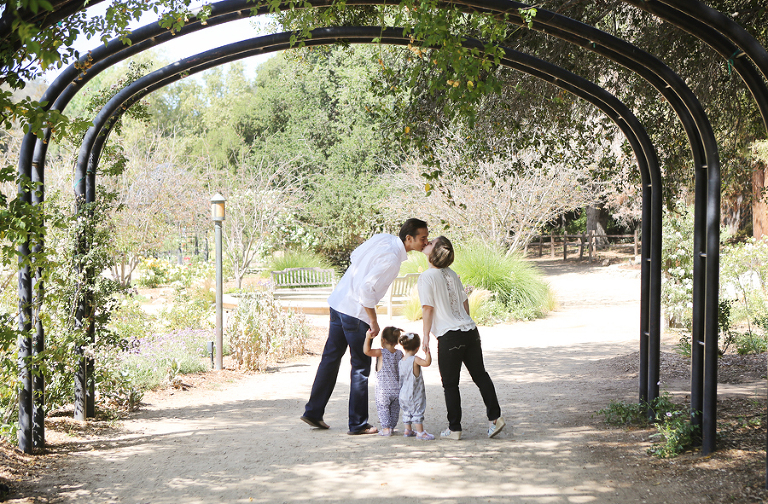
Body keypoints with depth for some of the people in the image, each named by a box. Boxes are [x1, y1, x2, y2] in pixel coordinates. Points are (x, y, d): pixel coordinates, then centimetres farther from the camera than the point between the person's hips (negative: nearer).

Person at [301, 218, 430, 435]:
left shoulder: (382, 238, 4)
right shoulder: (391, 258, -21)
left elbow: (354, 257, 14)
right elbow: (367, 288, -26)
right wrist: (373, 321, -16)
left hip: (338, 301, 9)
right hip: (355, 311, -9)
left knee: (331, 356, 16)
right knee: (361, 366, 2)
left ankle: (313, 411, 23)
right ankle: (358, 424, 10)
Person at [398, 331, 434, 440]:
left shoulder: (401, 361, 4)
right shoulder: (415, 359, -17)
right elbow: (427, 362, -30)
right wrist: (427, 352, -19)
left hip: (403, 394, 7)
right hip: (415, 394, -7)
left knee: (407, 412, 18)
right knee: (417, 412, -1)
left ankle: (407, 430, 25)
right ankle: (420, 432, 1)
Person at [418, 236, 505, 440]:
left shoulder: (426, 277, -8)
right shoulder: (452, 274, 12)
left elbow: (428, 308, -11)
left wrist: (426, 336, -3)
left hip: (449, 336, -6)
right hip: (470, 331, 6)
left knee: (450, 384, 4)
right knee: (480, 375, 14)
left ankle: (454, 428, 8)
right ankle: (494, 417, 11)